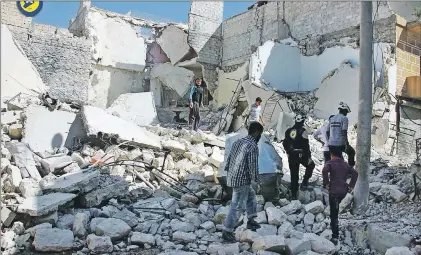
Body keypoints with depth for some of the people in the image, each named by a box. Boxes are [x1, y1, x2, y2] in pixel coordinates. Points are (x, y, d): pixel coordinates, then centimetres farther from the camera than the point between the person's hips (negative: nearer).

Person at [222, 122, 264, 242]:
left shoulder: (238, 142, 7)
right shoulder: (253, 147, -19)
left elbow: (229, 159, 13)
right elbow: (253, 167, -19)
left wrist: (228, 172, 23)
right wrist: (256, 181, -5)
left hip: (232, 177, 9)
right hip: (242, 180, -9)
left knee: (251, 195, 26)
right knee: (238, 206, 1)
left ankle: (251, 220, 32)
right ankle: (227, 231, 9)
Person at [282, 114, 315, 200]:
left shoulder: (288, 131, 7)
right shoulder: (303, 131, -10)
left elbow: (284, 144, 12)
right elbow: (306, 145, -13)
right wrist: (309, 156, -9)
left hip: (291, 156, 5)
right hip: (301, 155, -5)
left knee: (294, 176, 11)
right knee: (310, 165, 23)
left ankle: (293, 195, 13)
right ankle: (304, 182, 9)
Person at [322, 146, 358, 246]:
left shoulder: (330, 163, -5)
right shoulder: (345, 164, 14)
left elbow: (324, 171, -24)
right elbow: (355, 173, 9)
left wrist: (326, 183, -15)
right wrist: (351, 185, 7)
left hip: (334, 190, -6)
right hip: (344, 190, 6)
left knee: (334, 215, -1)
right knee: (335, 210, 30)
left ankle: (335, 237, -1)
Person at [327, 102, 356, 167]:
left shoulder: (332, 119, 13)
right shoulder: (344, 118, -6)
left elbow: (327, 132, 15)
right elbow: (344, 132, -15)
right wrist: (347, 145, -13)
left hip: (331, 144, 6)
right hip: (340, 144, -6)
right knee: (351, 152, 23)